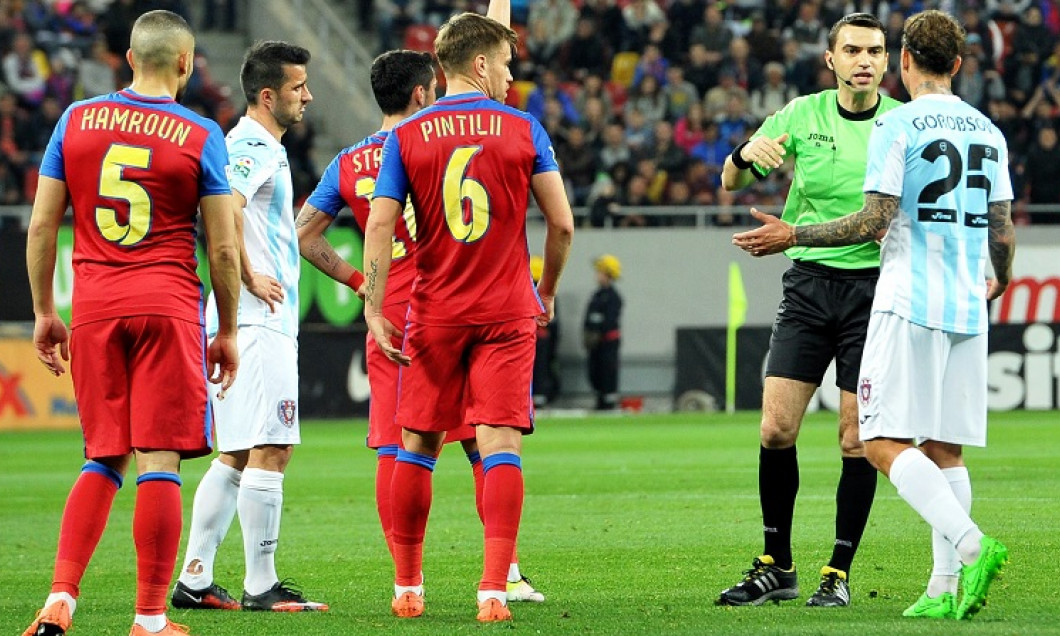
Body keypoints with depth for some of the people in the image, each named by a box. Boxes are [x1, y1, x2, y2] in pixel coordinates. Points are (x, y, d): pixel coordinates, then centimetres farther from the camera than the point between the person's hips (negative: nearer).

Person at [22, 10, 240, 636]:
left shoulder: (76, 121, 7)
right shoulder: (200, 136, -1)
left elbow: (42, 226, 7)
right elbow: (223, 248, 0)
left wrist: (45, 312, 15)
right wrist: (228, 332, 9)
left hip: (95, 310, 3)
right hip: (169, 306, -3)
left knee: (104, 460, 13)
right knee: (159, 463, -2)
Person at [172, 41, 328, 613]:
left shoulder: (257, 147, 19)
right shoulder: (256, 148, -13)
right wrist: (249, 279, -20)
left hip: (250, 322, 11)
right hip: (260, 322, -11)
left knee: (235, 455, 12)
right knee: (268, 452, -9)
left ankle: (193, 579, 13)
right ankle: (260, 587, -7)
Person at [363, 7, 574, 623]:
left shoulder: (406, 137, 1)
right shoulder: (523, 129, 0)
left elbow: (380, 227, -6)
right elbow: (562, 223, -1)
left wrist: (375, 309, -3)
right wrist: (547, 292, 14)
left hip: (434, 315, 1)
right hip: (507, 314, -1)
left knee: (417, 445, 11)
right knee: (501, 444, -5)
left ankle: (408, 584, 16)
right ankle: (495, 588, -16)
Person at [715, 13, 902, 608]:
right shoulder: (803, 116, 3)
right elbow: (731, 182, 9)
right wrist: (746, 152, -14)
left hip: (874, 285, -2)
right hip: (809, 284, 2)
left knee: (857, 441, -3)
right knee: (777, 430, -5)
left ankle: (839, 573, 7)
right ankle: (777, 567, 8)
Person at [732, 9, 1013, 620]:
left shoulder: (898, 125, -6)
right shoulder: (989, 132, 12)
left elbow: (875, 221, -12)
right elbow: (1002, 230, 13)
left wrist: (791, 236, -3)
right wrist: (999, 281, 34)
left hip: (909, 305, -6)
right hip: (968, 310, 6)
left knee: (886, 442, -8)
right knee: (944, 449, 8)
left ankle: (972, 546, -25)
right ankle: (946, 587, 0)